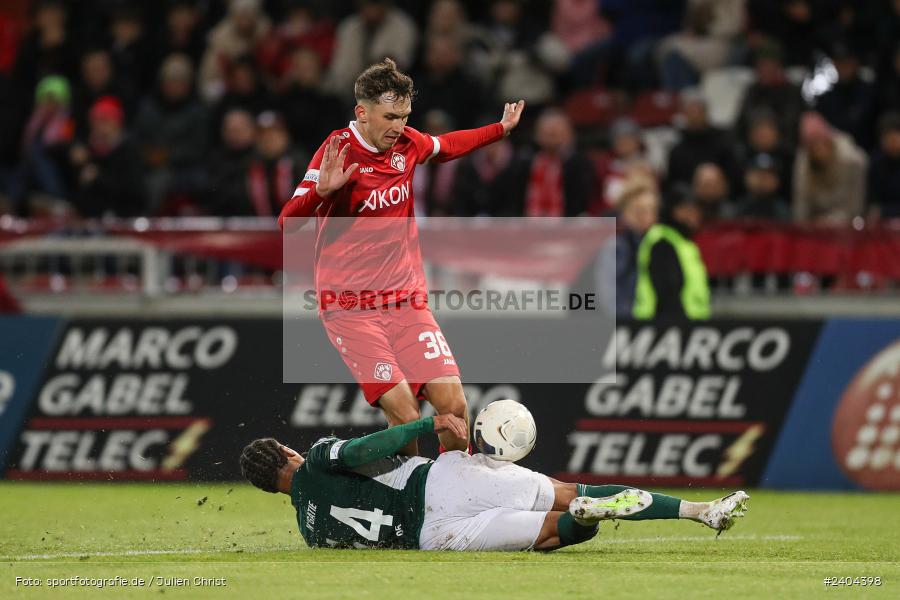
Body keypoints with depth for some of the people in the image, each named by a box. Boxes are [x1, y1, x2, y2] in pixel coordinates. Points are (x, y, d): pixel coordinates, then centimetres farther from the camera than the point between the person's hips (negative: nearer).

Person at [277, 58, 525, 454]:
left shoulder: (407, 143, 5)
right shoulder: (339, 151, -12)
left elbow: (444, 147, 30)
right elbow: (287, 222, -17)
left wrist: (502, 129, 33)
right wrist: (321, 190, -35)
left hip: (407, 299, 5)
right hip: (351, 309, -5)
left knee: (453, 404, -8)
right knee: (405, 414, -18)